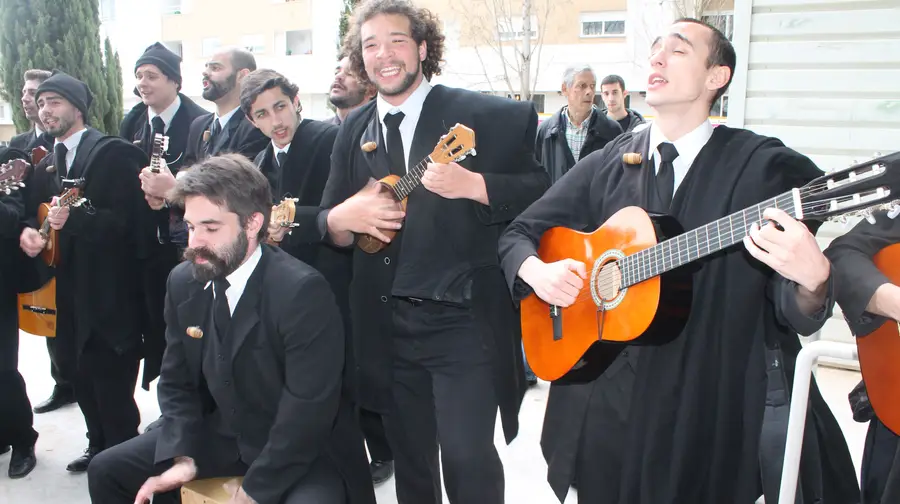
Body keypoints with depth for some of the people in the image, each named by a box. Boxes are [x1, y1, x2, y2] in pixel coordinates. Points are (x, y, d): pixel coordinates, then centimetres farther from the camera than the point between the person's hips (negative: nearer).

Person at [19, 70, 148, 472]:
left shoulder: (114, 153, -8)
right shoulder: (45, 166, 16)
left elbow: (126, 218, -16)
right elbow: (34, 214, 17)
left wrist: (74, 218, -29)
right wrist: (27, 232, -6)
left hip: (108, 290, -7)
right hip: (68, 291, 7)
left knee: (111, 384, -3)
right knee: (81, 377, 15)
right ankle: (99, 446, 33)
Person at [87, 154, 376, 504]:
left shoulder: (302, 290, -24)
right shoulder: (183, 282, -2)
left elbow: (309, 410, -25)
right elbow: (177, 382, 6)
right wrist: (184, 457, -10)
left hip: (305, 451, -6)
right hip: (222, 435, 7)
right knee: (107, 470, 7)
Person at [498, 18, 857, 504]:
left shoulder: (767, 167, -9)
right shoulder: (606, 166, 2)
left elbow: (790, 317, -11)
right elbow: (519, 231, 8)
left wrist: (812, 279, -34)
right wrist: (536, 271, -14)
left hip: (714, 412, -2)